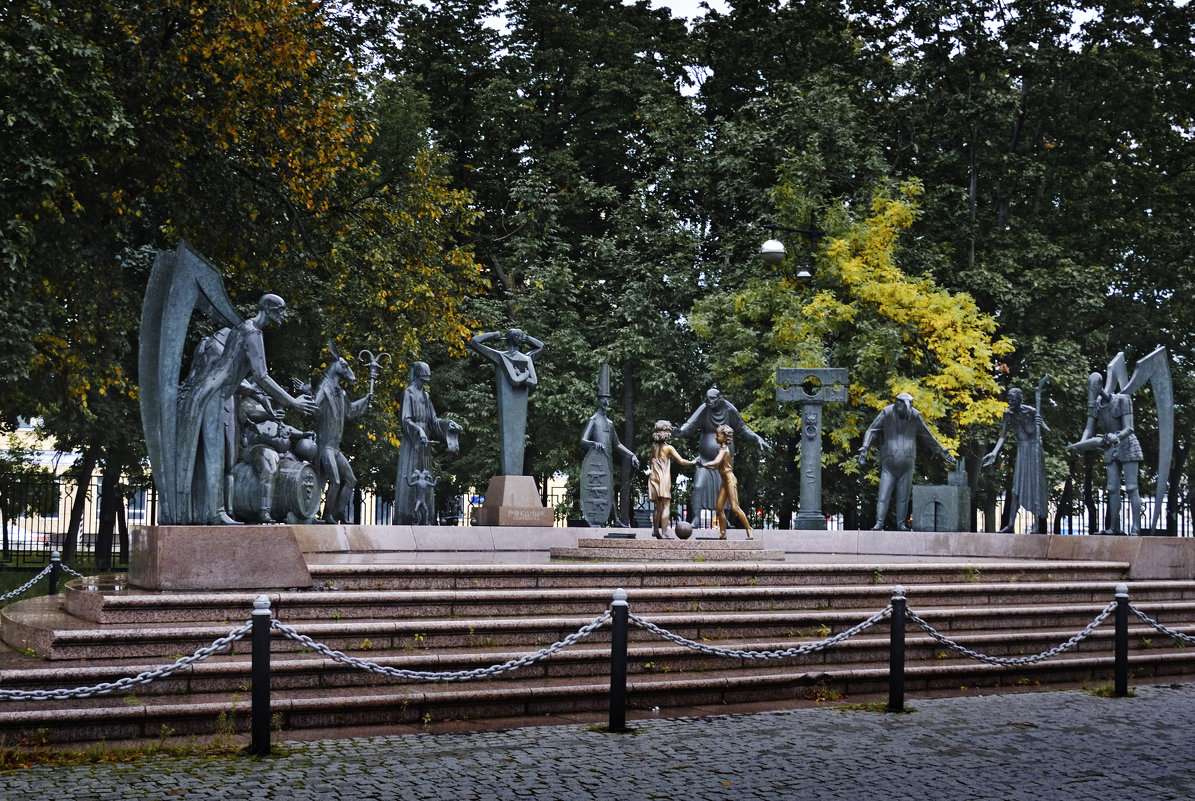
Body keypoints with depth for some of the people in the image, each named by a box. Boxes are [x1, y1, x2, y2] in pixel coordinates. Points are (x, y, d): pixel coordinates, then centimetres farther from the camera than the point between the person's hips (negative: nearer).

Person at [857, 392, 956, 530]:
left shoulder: (914, 416, 3)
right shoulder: (887, 413, -6)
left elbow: (927, 437, 16)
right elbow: (872, 431, -8)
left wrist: (941, 451, 22)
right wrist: (864, 449, -22)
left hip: (906, 465, 2)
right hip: (888, 464, -2)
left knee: (904, 497, 5)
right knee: (883, 495, -7)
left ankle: (901, 524, 12)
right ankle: (879, 523, -4)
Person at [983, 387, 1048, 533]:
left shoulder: (1031, 411, -12)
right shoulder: (1008, 414, -1)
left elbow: (1045, 428, -11)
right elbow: (1002, 436, -1)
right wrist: (994, 453, -14)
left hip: (1034, 449, -4)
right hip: (1021, 450, 4)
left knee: (1035, 485, -3)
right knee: (1016, 488, 2)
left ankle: (1037, 524, 0)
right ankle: (1011, 524, 3)